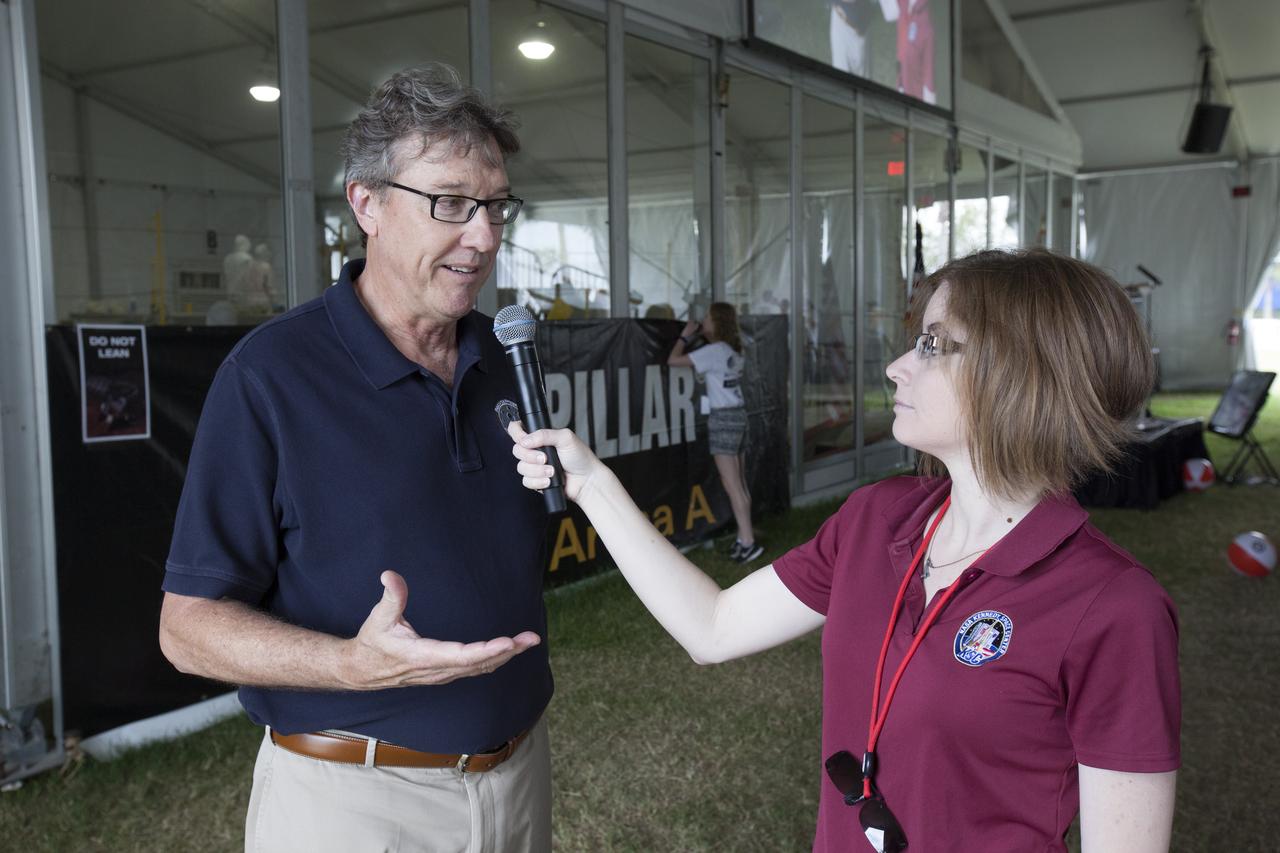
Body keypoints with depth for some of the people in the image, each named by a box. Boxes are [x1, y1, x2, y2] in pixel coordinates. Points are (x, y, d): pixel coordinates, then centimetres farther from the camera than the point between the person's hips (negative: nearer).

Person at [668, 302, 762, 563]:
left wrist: (686, 334, -1)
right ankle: (744, 538, 15)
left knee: (732, 486, -6)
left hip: (723, 418, -9)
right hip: (738, 415, 9)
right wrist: (701, 334, 19)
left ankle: (748, 542, -6)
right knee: (740, 484, 11)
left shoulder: (713, 351, -14)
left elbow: (673, 361, -14)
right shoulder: (732, 349, 10)